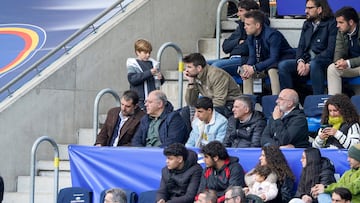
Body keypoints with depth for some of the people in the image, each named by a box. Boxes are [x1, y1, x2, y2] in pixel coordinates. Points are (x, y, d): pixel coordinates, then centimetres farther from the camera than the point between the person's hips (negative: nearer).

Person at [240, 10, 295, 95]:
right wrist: (247, 67, -26)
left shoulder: (272, 35, -27)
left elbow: (274, 59, -31)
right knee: (246, 71, -6)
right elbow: (252, 57, -3)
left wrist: (254, 68, -36)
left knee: (271, 69, -37)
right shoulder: (250, 37, -3)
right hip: (267, 62, 8)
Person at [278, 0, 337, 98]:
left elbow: (330, 51, -12)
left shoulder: (331, 24, -3)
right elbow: (301, 46, 15)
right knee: (283, 65, -17)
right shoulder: (307, 24, 19)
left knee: (314, 64, -39)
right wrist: (300, 61, -9)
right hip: (306, 60, 6)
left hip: (324, 62, -6)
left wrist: (309, 65, -19)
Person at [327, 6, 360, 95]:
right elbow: (338, 52, 2)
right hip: (350, 66, 6)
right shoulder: (341, 32, 1)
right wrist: (339, 61, -22)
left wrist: (348, 63, -30)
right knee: (332, 68, -18)